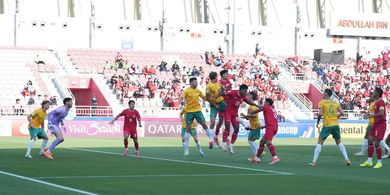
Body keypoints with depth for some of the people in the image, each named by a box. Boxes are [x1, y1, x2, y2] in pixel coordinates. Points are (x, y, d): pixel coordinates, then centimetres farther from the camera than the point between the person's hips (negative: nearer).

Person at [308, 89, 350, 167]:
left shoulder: (322, 102, -3)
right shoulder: (336, 103, 10)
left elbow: (320, 114, -14)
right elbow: (341, 113, 6)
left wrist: (317, 123, -2)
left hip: (327, 125, -4)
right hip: (336, 125, 4)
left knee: (320, 142, 3)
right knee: (339, 142, 17)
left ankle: (314, 162, -3)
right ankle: (347, 159, 6)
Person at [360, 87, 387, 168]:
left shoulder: (380, 102, -15)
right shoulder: (376, 102, 15)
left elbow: (381, 113, -27)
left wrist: (371, 116, -25)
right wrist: (370, 114, 12)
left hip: (380, 124, -10)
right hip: (376, 124, 10)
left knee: (376, 143, -9)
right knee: (370, 140, 5)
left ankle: (379, 162, 1)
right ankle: (369, 161, 9)